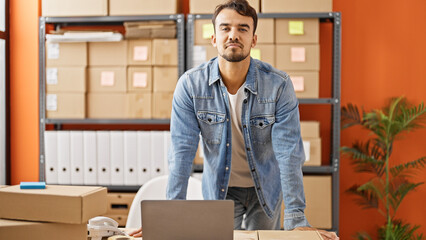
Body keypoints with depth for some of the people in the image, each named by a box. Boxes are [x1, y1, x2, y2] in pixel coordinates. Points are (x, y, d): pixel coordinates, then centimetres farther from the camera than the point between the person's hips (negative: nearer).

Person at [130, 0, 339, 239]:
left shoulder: (279, 84, -20)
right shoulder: (190, 84, -17)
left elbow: (289, 152, -23)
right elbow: (182, 151, -18)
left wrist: (296, 219, -29)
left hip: (266, 188, 0)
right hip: (218, 190, 0)